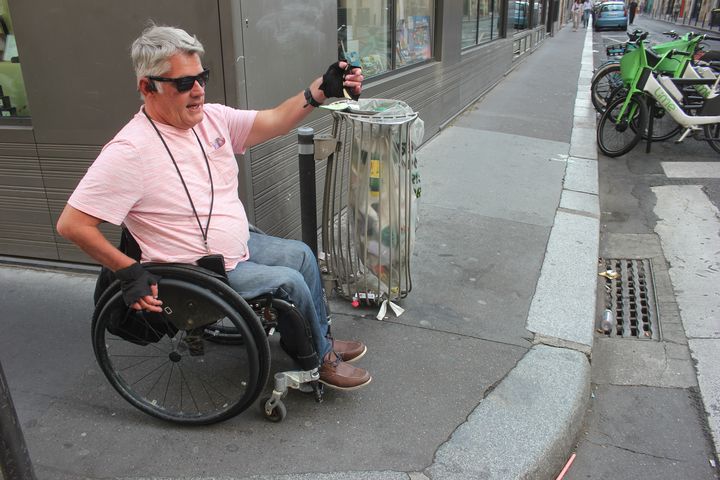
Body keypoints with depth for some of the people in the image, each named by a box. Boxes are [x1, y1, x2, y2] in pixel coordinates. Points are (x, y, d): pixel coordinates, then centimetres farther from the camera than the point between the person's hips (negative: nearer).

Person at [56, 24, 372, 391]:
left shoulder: (212, 117, -4)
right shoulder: (130, 151, -26)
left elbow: (273, 122, -4)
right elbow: (72, 224, -25)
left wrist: (321, 89, -18)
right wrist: (130, 273, -23)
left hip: (239, 244, 9)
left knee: (301, 255, 15)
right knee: (289, 282, -14)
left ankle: (322, 342, 32)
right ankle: (319, 361, 13)